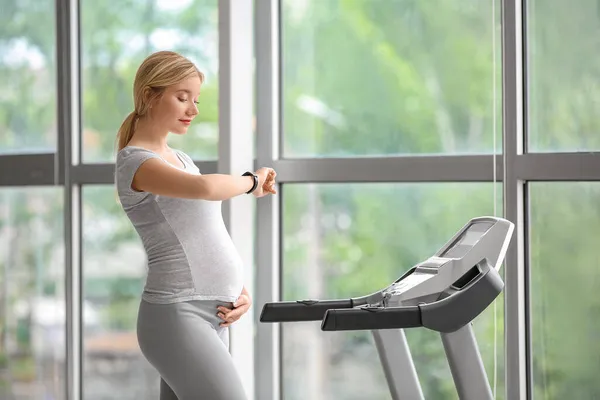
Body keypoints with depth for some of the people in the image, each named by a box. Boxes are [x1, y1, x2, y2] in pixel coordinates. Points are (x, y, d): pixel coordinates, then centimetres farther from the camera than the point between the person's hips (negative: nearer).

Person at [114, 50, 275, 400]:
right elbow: (204, 187, -28)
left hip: (213, 316, 8)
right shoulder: (135, 161, -9)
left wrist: (240, 290, 5)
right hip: (177, 316, -8)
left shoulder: (181, 159, 19)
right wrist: (251, 182, -9)